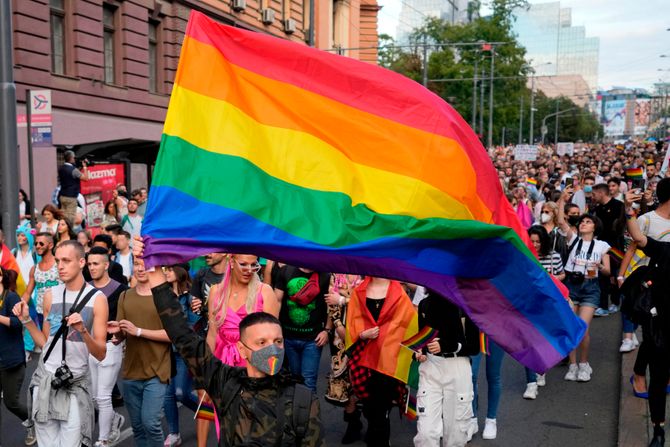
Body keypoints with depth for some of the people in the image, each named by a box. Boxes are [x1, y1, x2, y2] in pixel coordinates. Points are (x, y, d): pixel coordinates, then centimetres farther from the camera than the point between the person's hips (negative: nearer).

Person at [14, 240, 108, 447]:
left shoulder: (97, 299, -8)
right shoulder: (50, 295, 5)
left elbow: (100, 354, -9)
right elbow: (45, 343, 10)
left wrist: (83, 331, -25)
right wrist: (26, 320, 0)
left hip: (75, 384, -4)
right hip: (44, 379, 4)